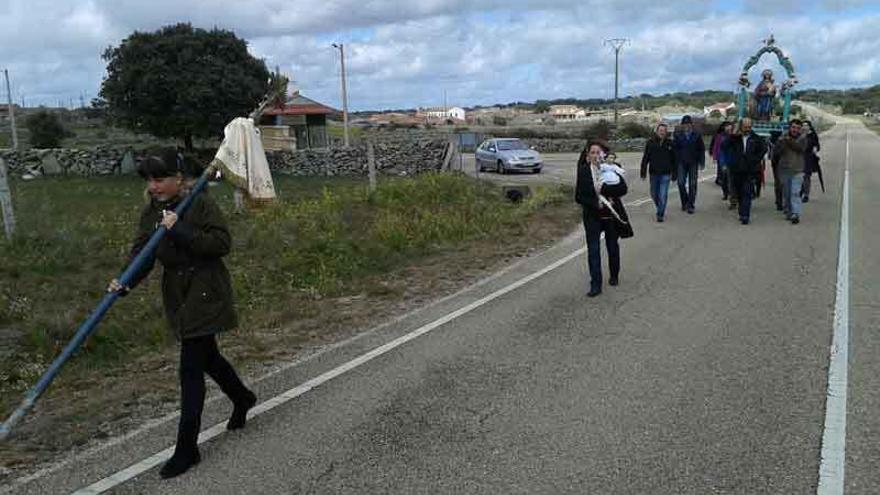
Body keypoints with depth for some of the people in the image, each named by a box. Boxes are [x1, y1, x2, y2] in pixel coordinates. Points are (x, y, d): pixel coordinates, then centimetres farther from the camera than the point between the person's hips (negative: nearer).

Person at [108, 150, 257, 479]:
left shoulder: (201, 204, -13)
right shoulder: (151, 212, 5)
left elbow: (222, 243, -21)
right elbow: (143, 254, -3)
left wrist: (180, 230, -28)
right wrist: (126, 283, -20)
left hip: (205, 294, -7)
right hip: (177, 296, 7)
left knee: (191, 368, -7)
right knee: (206, 356, 21)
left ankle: (187, 448, 3)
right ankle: (242, 398, 47)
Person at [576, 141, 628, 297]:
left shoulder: (612, 169, -6)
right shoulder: (583, 171, -6)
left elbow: (623, 189, -16)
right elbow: (579, 196, -7)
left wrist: (604, 188, -26)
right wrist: (596, 204, -19)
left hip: (612, 215, 1)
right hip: (592, 216, -1)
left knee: (612, 246, 16)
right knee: (593, 249, -6)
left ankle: (614, 275, 37)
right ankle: (595, 285, -3)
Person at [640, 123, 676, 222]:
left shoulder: (670, 143, 0)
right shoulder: (650, 143, -2)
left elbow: (674, 160, 5)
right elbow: (645, 159, 0)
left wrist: (674, 174, 3)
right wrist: (643, 172, -4)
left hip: (665, 174, -1)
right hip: (654, 173, 1)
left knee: (663, 195, -6)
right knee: (654, 194, 14)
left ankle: (660, 214, 4)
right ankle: (660, 209, 37)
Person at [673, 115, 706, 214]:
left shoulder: (697, 136, 4)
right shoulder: (678, 135, 4)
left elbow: (702, 150, 6)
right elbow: (674, 149, 4)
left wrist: (702, 163, -1)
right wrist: (675, 163, 0)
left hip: (693, 163, 0)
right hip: (681, 163, 0)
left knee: (692, 184, 1)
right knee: (681, 183, -8)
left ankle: (691, 205, 7)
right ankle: (684, 202, 12)